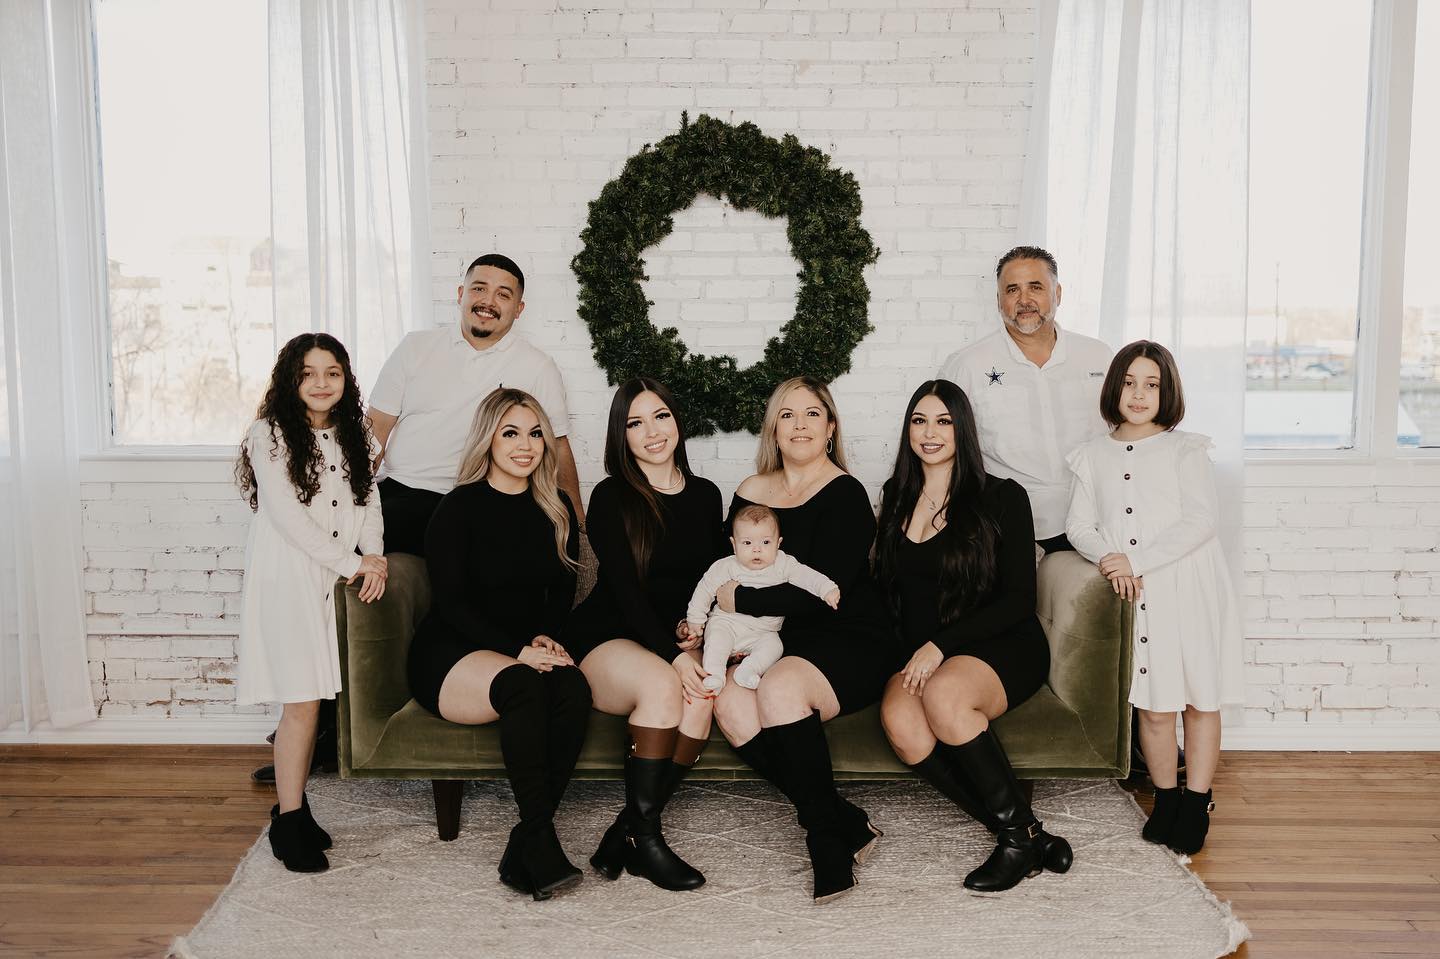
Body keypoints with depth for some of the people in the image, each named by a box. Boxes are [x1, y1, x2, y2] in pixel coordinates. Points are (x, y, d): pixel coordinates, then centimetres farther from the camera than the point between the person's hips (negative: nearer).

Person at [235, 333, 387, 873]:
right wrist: (349, 563, -14)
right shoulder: (270, 434, -4)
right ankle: (289, 824, 2)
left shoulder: (351, 437, 15)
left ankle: (292, 805, 19)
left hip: (338, 582, 5)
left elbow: (368, 501, 13)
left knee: (313, 698, 6)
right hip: (288, 580, -5)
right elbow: (286, 513, -12)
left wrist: (375, 555, -6)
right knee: (302, 701, -9)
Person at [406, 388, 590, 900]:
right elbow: (449, 602, -9)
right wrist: (516, 651, -21)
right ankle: (541, 839, -33)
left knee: (574, 687, -31)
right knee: (521, 684, -37)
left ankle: (524, 850, -28)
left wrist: (545, 638, -8)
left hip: (529, 652, 4)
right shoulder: (458, 508, -4)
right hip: (450, 656, -4)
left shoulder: (556, 509, 10)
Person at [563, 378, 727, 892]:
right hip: (606, 638, -3)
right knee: (662, 684, -35)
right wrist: (672, 654, -25)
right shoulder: (610, 498, -3)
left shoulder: (705, 495, 12)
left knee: (701, 693, -30)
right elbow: (625, 589, -13)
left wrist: (697, 626, -4)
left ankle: (629, 831, -22)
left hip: (678, 641, 4)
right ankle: (644, 837, -23)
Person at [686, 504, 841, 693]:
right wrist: (695, 617, 2)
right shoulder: (727, 566, -2)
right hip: (727, 622, -1)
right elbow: (706, 587, 4)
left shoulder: (783, 565, 0)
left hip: (762, 633, 1)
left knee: (773, 646, -24)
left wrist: (827, 589, -25)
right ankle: (713, 673, -34)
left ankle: (749, 669, -35)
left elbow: (807, 576, -7)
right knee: (717, 635, -30)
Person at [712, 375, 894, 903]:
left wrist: (740, 600, -11)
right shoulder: (750, 493, 12)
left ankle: (829, 838, -18)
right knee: (729, 698, -26)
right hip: (775, 646, 5)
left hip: (849, 643, -5)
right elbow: (722, 573, 12)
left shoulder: (845, 495, -6)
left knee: (779, 687, -34)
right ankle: (844, 824, -18)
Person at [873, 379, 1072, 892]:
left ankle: (1019, 832, -18)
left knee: (943, 695, -37)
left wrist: (940, 645, -16)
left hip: (1002, 648, -4)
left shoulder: (1002, 498, 0)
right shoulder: (897, 498, 14)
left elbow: (1018, 600, -6)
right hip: (917, 656, 4)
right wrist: (909, 653, 0)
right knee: (899, 719, -30)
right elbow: (884, 586, 19)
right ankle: (1025, 838, -24)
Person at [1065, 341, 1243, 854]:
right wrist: (1108, 558, -14)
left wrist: (1137, 561, -17)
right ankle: (1165, 799, 21)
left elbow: (1201, 520, -11)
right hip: (1135, 598, 2)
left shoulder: (1185, 450, 0)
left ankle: (1196, 806, 17)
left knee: (1199, 700, 4)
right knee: (1152, 705, 5)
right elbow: (1079, 525, 6)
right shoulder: (1094, 456, 10)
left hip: (1190, 590, -2)